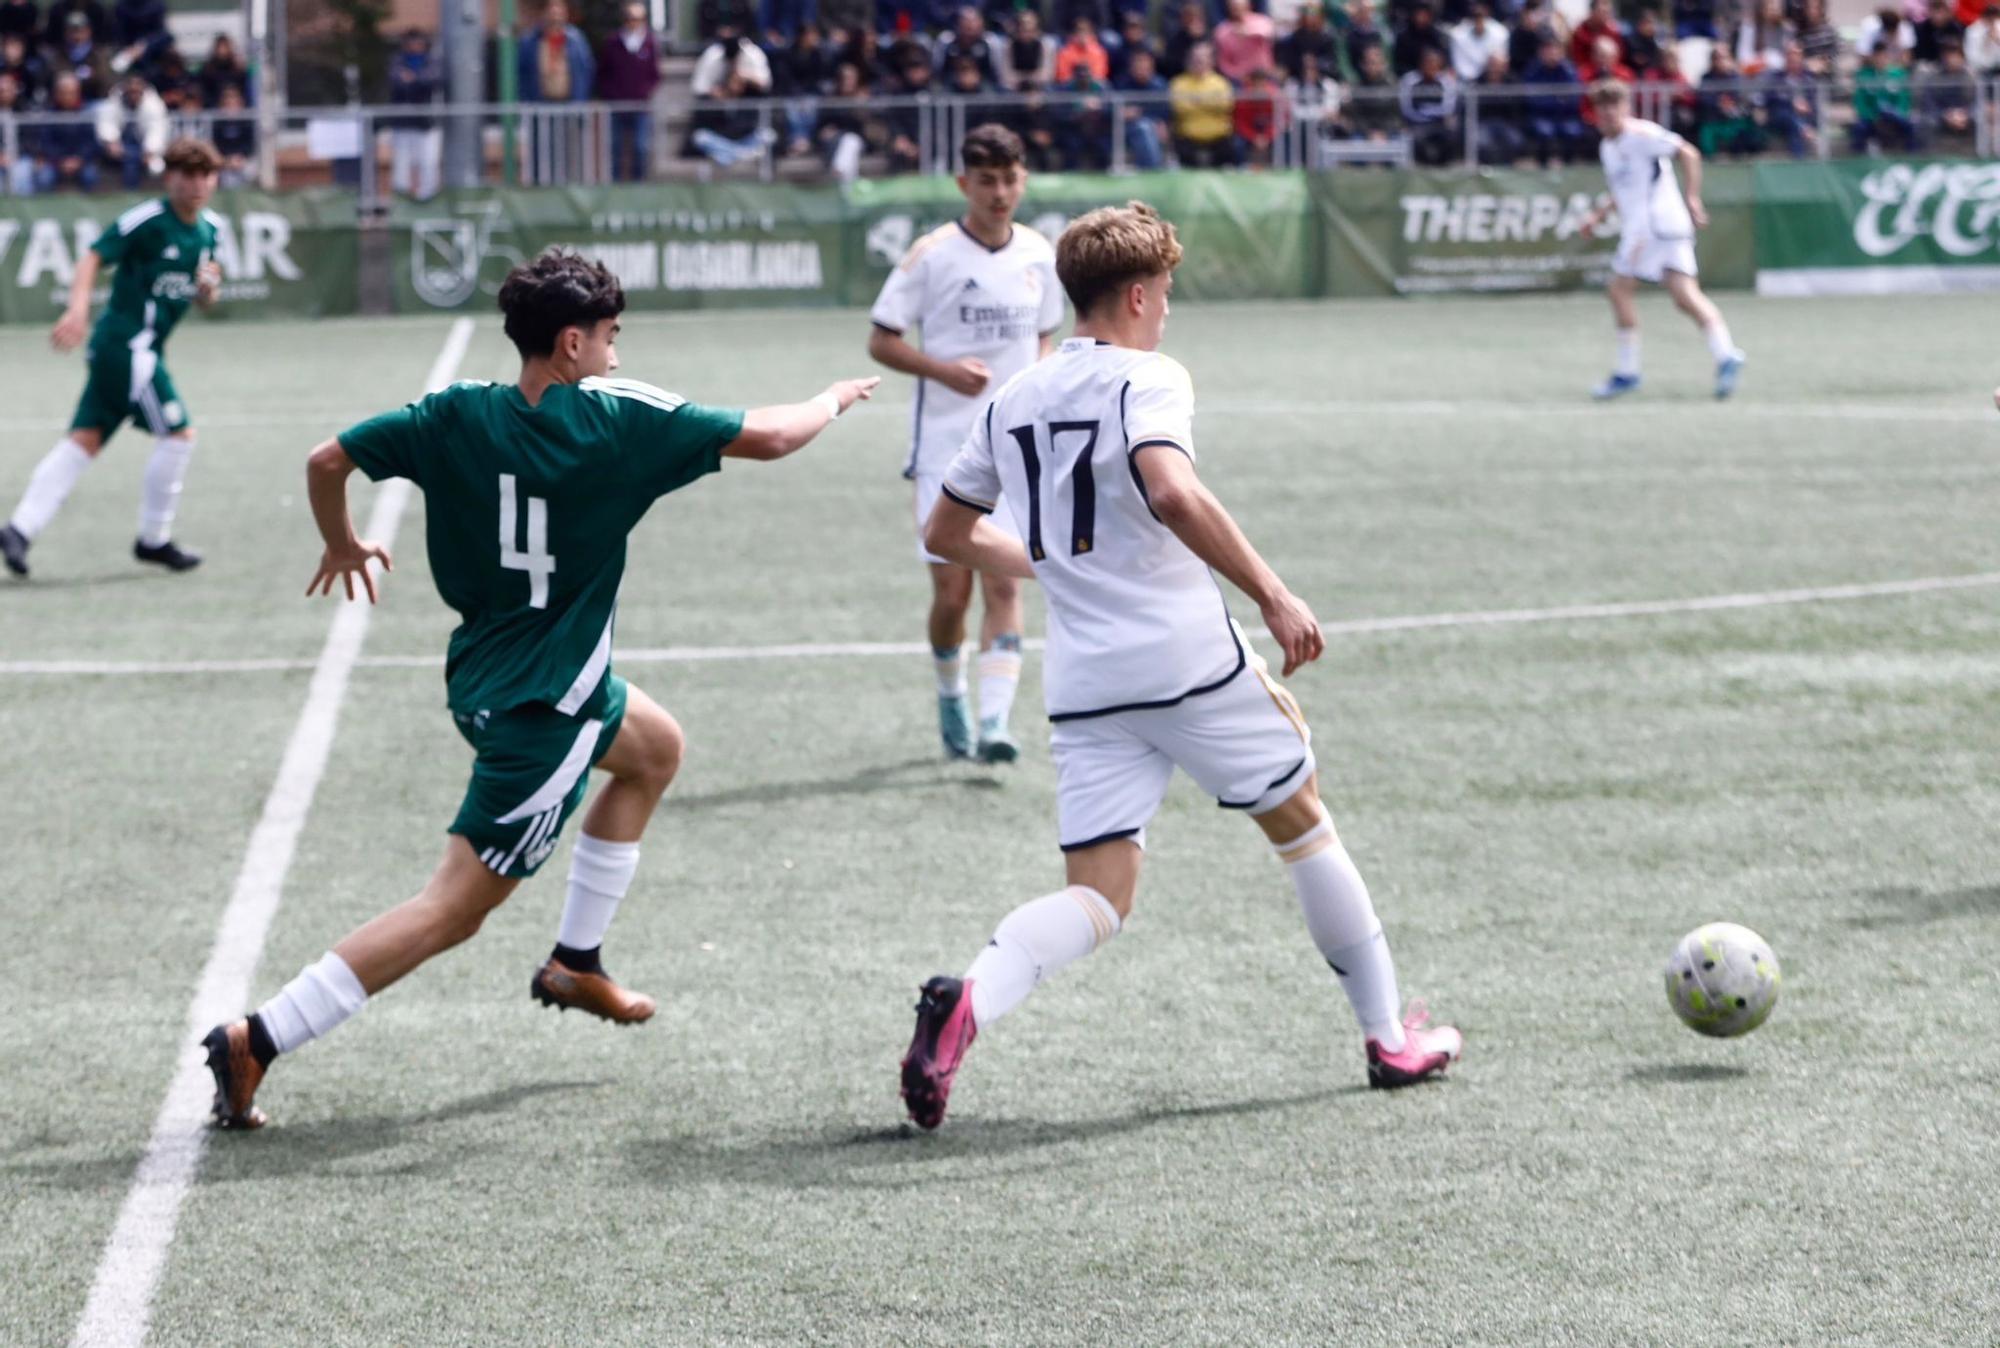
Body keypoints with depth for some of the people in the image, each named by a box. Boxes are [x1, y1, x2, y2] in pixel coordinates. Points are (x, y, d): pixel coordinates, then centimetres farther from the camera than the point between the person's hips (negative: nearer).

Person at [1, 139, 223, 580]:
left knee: (85, 439, 2)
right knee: (178, 433, -8)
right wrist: (77, 308, -29)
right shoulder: (148, 219, -12)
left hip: (143, 349, 8)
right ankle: (154, 539, 4)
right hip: (127, 341, -8)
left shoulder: (209, 228, 13)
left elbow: (205, 298, 22)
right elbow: (94, 257, -15)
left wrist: (209, 289, -2)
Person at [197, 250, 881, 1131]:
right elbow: (769, 438, -11)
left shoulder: (458, 415, -5)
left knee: (654, 748, 30)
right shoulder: (617, 419, -18)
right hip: (542, 711, -8)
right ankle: (258, 1040, -10)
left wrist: (341, 544, 19)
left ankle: (575, 962, 34)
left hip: (482, 677, 8)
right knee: (454, 909, -4)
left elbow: (327, 461, -2)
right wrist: (836, 399, 10)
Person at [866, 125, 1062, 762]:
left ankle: (993, 723, -15)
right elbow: (880, 341, -3)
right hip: (945, 446, -2)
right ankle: (950, 697, 28)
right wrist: (944, 369, -18)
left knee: (1004, 583, -10)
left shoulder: (1039, 255, 6)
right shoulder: (932, 255, -6)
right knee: (951, 593, 0)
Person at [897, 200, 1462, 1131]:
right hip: (1188, 659, -5)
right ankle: (1391, 1037, 25)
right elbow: (1173, 495, -27)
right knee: (1302, 825, 16)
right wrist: (1273, 596, -23)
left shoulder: (1011, 402, 13)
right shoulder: (1147, 379, -8)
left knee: (1097, 898, 3)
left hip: (1083, 686, 5)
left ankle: (968, 1003, -26)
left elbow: (946, 531, 23)